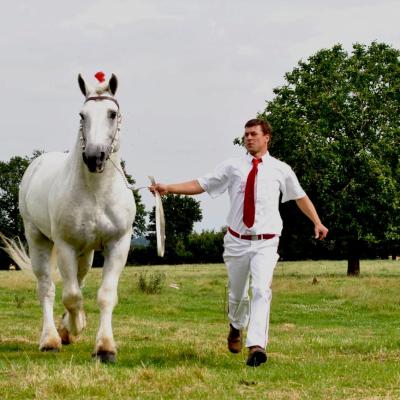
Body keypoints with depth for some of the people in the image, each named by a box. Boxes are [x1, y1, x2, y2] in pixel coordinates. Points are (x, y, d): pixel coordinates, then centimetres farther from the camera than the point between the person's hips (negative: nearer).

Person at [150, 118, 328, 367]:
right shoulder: (233, 167, 5)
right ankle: (237, 326, 46)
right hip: (237, 241, 2)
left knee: (261, 290, -21)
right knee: (237, 293, 14)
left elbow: (301, 196, 16)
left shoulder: (281, 170, 5)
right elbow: (200, 185, 2)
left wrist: (317, 223, 9)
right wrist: (168, 188, -9)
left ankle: (257, 346, -29)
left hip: (266, 243, -2)